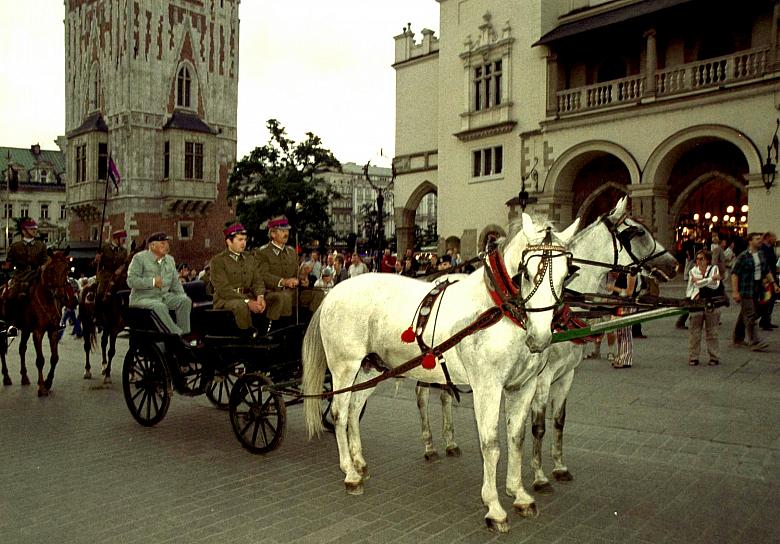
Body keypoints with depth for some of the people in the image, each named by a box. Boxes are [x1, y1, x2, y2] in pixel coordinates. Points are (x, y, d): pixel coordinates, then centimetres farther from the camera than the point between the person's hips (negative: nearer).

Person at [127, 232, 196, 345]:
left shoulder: (170, 260, 16)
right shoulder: (139, 258, -4)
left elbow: (175, 282, 19)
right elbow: (131, 280, -13)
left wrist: (182, 296, 2)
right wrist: (152, 282, -21)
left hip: (164, 296, 6)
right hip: (142, 298, -6)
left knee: (185, 300, -19)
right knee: (159, 306, -37)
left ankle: (185, 333, -21)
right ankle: (178, 335, -37)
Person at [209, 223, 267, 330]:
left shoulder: (250, 259, 19)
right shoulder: (217, 260, 0)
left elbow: (258, 281, 11)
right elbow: (223, 288, -12)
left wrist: (260, 296, -14)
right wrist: (247, 301, -23)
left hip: (249, 298, 6)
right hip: (225, 300, -6)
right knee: (241, 306, -37)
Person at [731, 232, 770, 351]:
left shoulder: (761, 255, 11)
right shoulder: (743, 256, -11)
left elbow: (767, 271, 21)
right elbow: (734, 274, -13)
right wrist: (735, 292, -17)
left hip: (757, 290, 7)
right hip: (745, 290, -7)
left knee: (744, 315, 16)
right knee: (750, 316, -9)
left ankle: (737, 338, 26)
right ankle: (754, 342, -9)